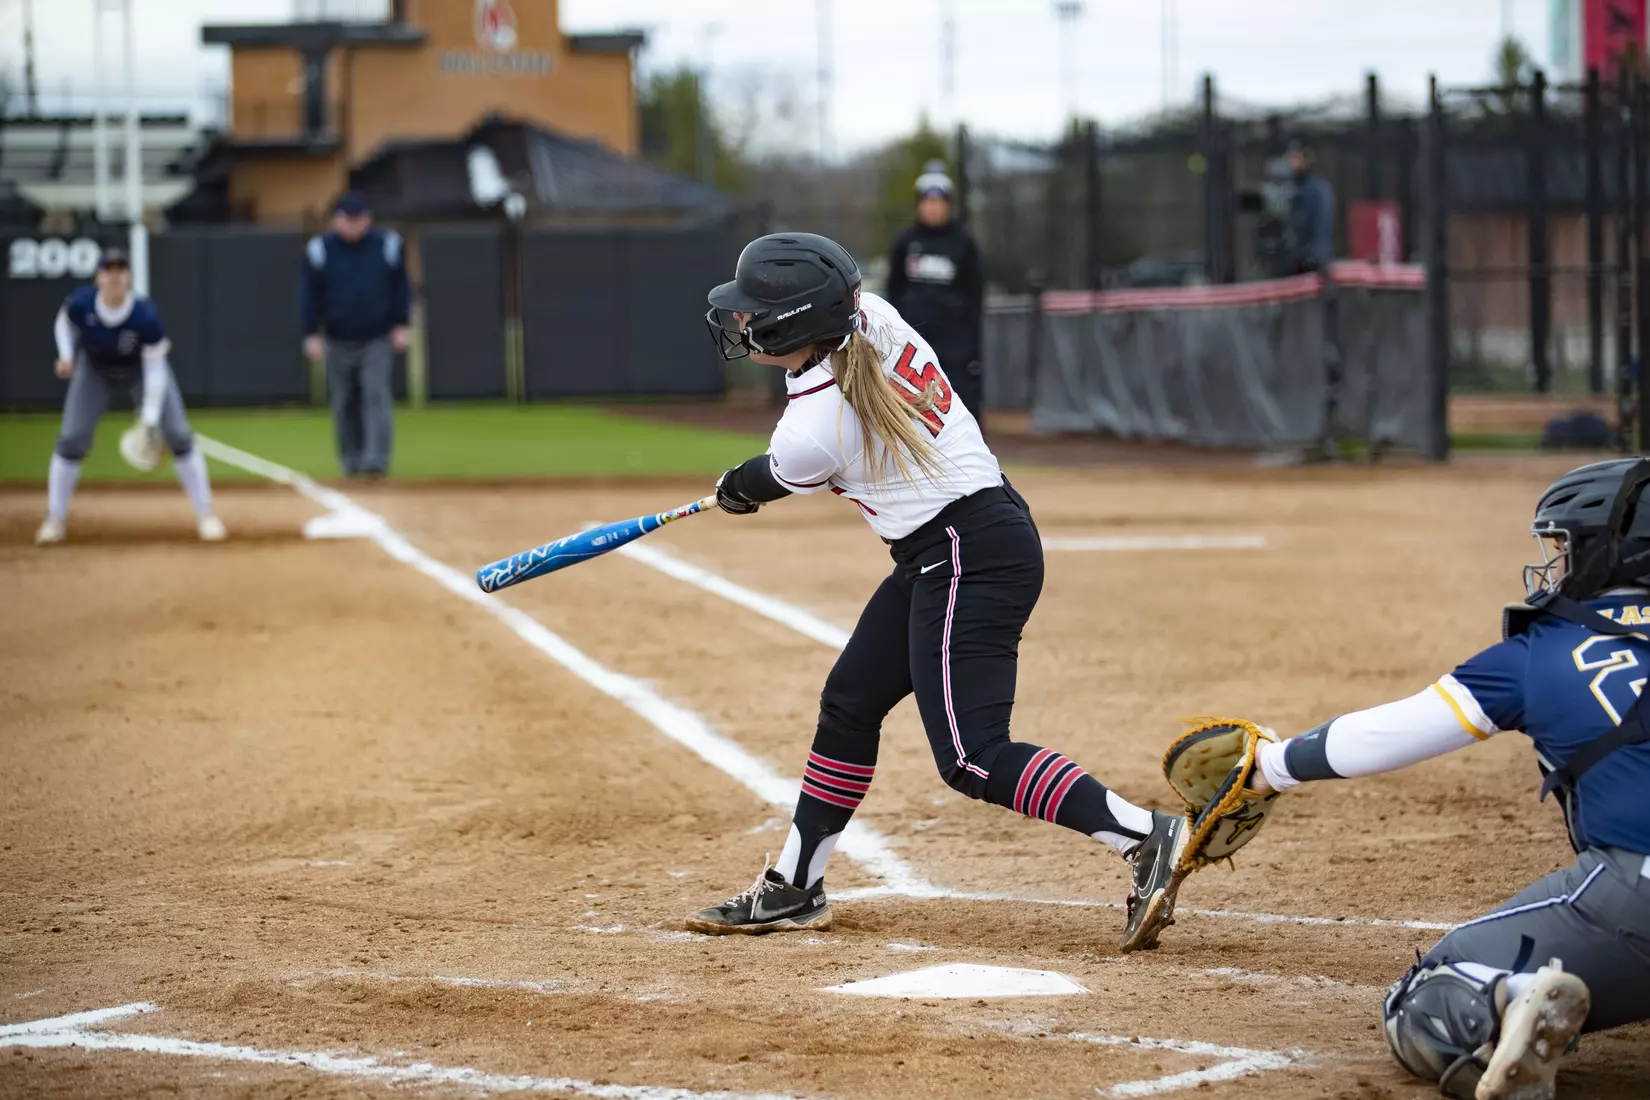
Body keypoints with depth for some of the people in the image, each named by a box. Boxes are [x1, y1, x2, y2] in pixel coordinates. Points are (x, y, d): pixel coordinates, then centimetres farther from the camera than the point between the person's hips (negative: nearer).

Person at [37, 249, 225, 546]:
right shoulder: (80, 304, -29)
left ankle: (206, 515, 4)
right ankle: (55, 520, 6)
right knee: (72, 439, -8)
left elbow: (155, 370, -27)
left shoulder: (145, 315, -35)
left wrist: (149, 420, -32)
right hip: (95, 369, 2)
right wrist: (66, 355, -21)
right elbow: (65, 322, -3)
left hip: (141, 368, -1)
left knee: (178, 435, -9)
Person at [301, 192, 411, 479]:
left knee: (376, 394, -13)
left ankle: (376, 459, -19)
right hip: (338, 341, 1)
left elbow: (401, 288, 7)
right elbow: (310, 295, 2)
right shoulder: (319, 251, -1)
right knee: (344, 403, 5)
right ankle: (352, 460, 16)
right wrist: (312, 334, -4)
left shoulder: (387, 245, 1)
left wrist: (400, 326, 0)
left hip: (378, 339, -1)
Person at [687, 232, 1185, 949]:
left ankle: (1146, 837, -18)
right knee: (850, 704, 18)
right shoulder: (871, 315, -3)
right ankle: (792, 890, 29)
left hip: (969, 559, -10)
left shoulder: (808, 433, -21)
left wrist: (737, 487, 25)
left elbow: (770, 480, 3)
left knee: (970, 758, -13)